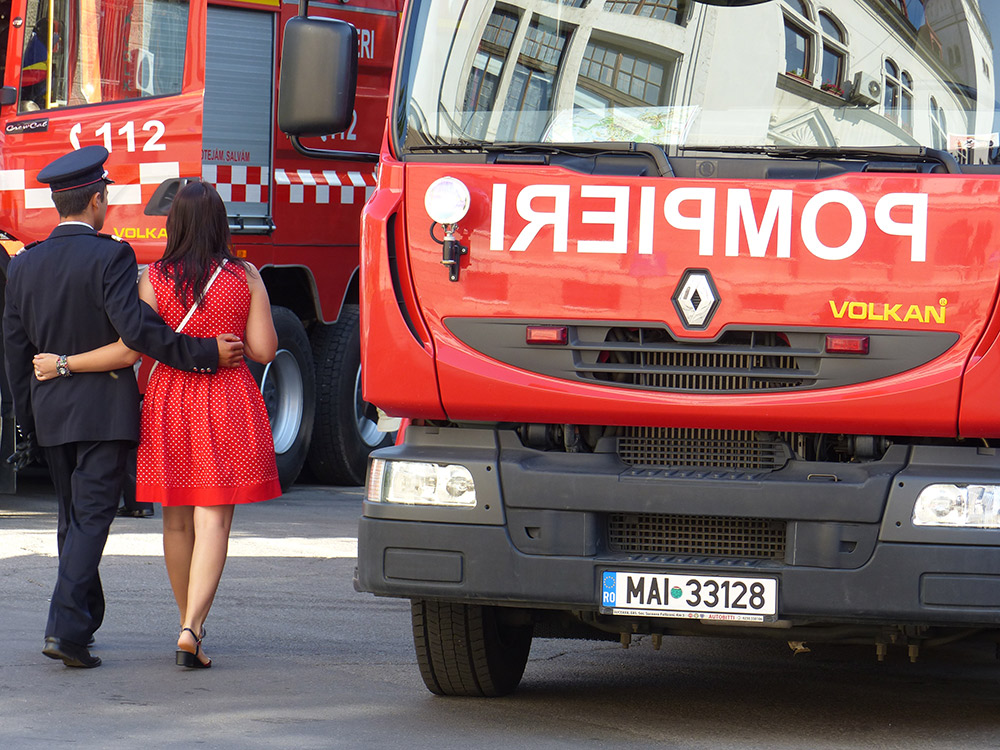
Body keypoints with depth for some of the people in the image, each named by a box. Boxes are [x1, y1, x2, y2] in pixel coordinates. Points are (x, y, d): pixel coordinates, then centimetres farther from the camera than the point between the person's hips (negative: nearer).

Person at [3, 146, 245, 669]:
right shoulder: (109, 257, -12)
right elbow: (136, 328, -23)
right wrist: (205, 353, -17)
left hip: (50, 409, 6)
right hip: (104, 409, -6)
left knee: (73, 516, 18)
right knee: (91, 518, -6)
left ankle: (86, 616, 28)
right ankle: (66, 627, -16)